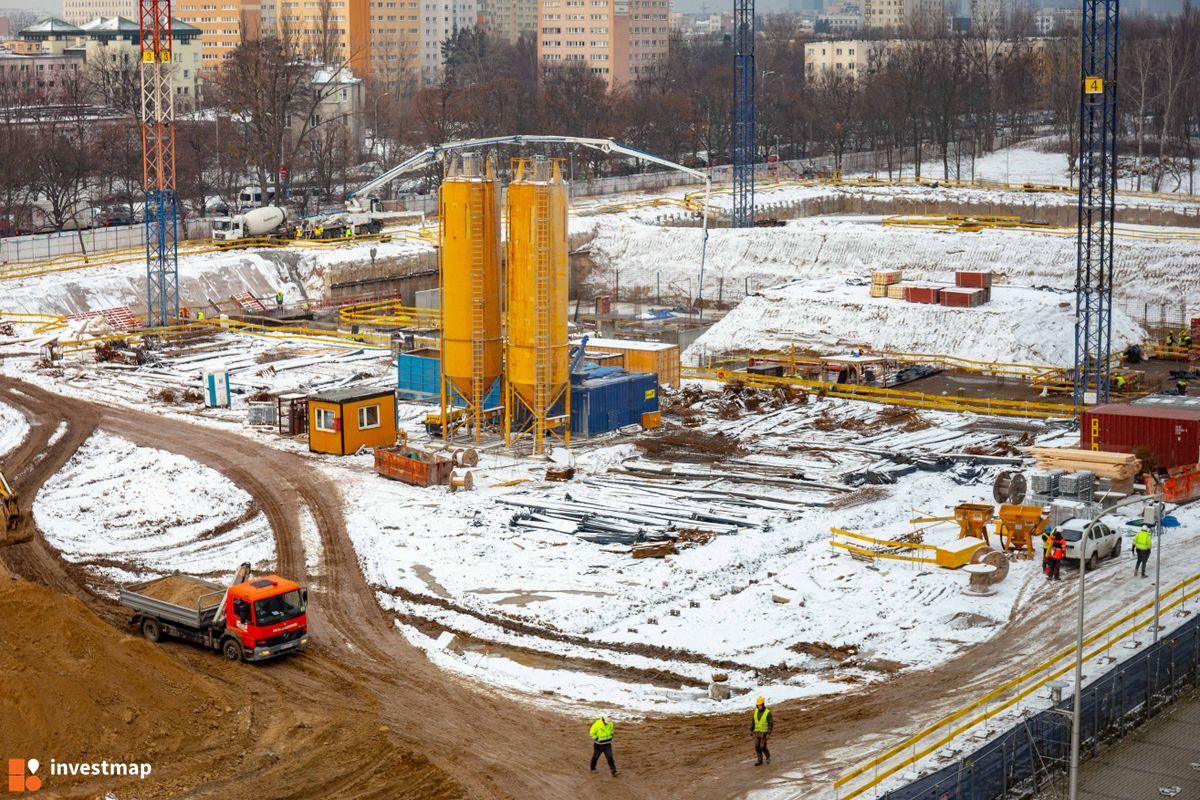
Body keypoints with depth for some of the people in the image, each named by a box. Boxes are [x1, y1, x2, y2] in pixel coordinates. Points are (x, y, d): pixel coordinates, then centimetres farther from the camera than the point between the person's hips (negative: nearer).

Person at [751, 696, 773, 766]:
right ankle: (760, 761, 12)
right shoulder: (756, 711, -2)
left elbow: (771, 724, -19)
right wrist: (751, 730, 7)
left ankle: (768, 756, 22)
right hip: (757, 732, 5)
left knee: (763, 747, -6)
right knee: (757, 747, 1)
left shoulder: (768, 713, -19)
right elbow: (753, 721, 7)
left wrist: (769, 734, -25)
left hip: (764, 733, -5)